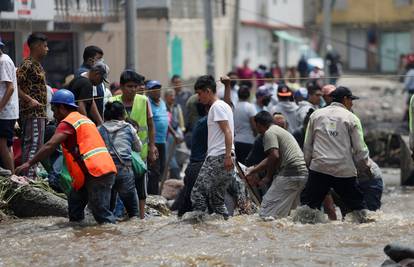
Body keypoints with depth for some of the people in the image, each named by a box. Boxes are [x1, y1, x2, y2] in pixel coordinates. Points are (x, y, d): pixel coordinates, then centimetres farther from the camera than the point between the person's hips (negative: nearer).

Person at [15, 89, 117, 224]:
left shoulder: (68, 122, -4)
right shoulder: (83, 119, 26)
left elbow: (50, 145, -15)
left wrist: (29, 163, -14)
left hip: (97, 172, -9)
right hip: (105, 168, 9)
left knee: (102, 215, -10)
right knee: (75, 199, 18)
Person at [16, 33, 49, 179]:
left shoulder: (37, 65, 17)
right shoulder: (27, 65, -13)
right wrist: (29, 100, -25)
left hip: (39, 113, 10)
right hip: (33, 113, -10)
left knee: (29, 146, 11)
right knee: (33, 145, -12)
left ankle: (30, 176, 15)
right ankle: (29, 177, -14)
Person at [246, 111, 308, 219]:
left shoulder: (269, 133, -3)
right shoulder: (280, 131, 29)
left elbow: (274, 156, -17)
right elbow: (269, 160, 31)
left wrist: (268, 176, -5)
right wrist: (252, 171, 34)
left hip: (290, 173, -10)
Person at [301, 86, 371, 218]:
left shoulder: (316, 115, 10)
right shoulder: (351, 118, 2)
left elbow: (307, 145, 11)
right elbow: (359, 149, 0)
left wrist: (308, 164, 21)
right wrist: (365, 166, 15)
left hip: (319, 168, 2)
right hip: (345, 171, -2)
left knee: (308, 203, 6)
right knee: (357, 204, 8)